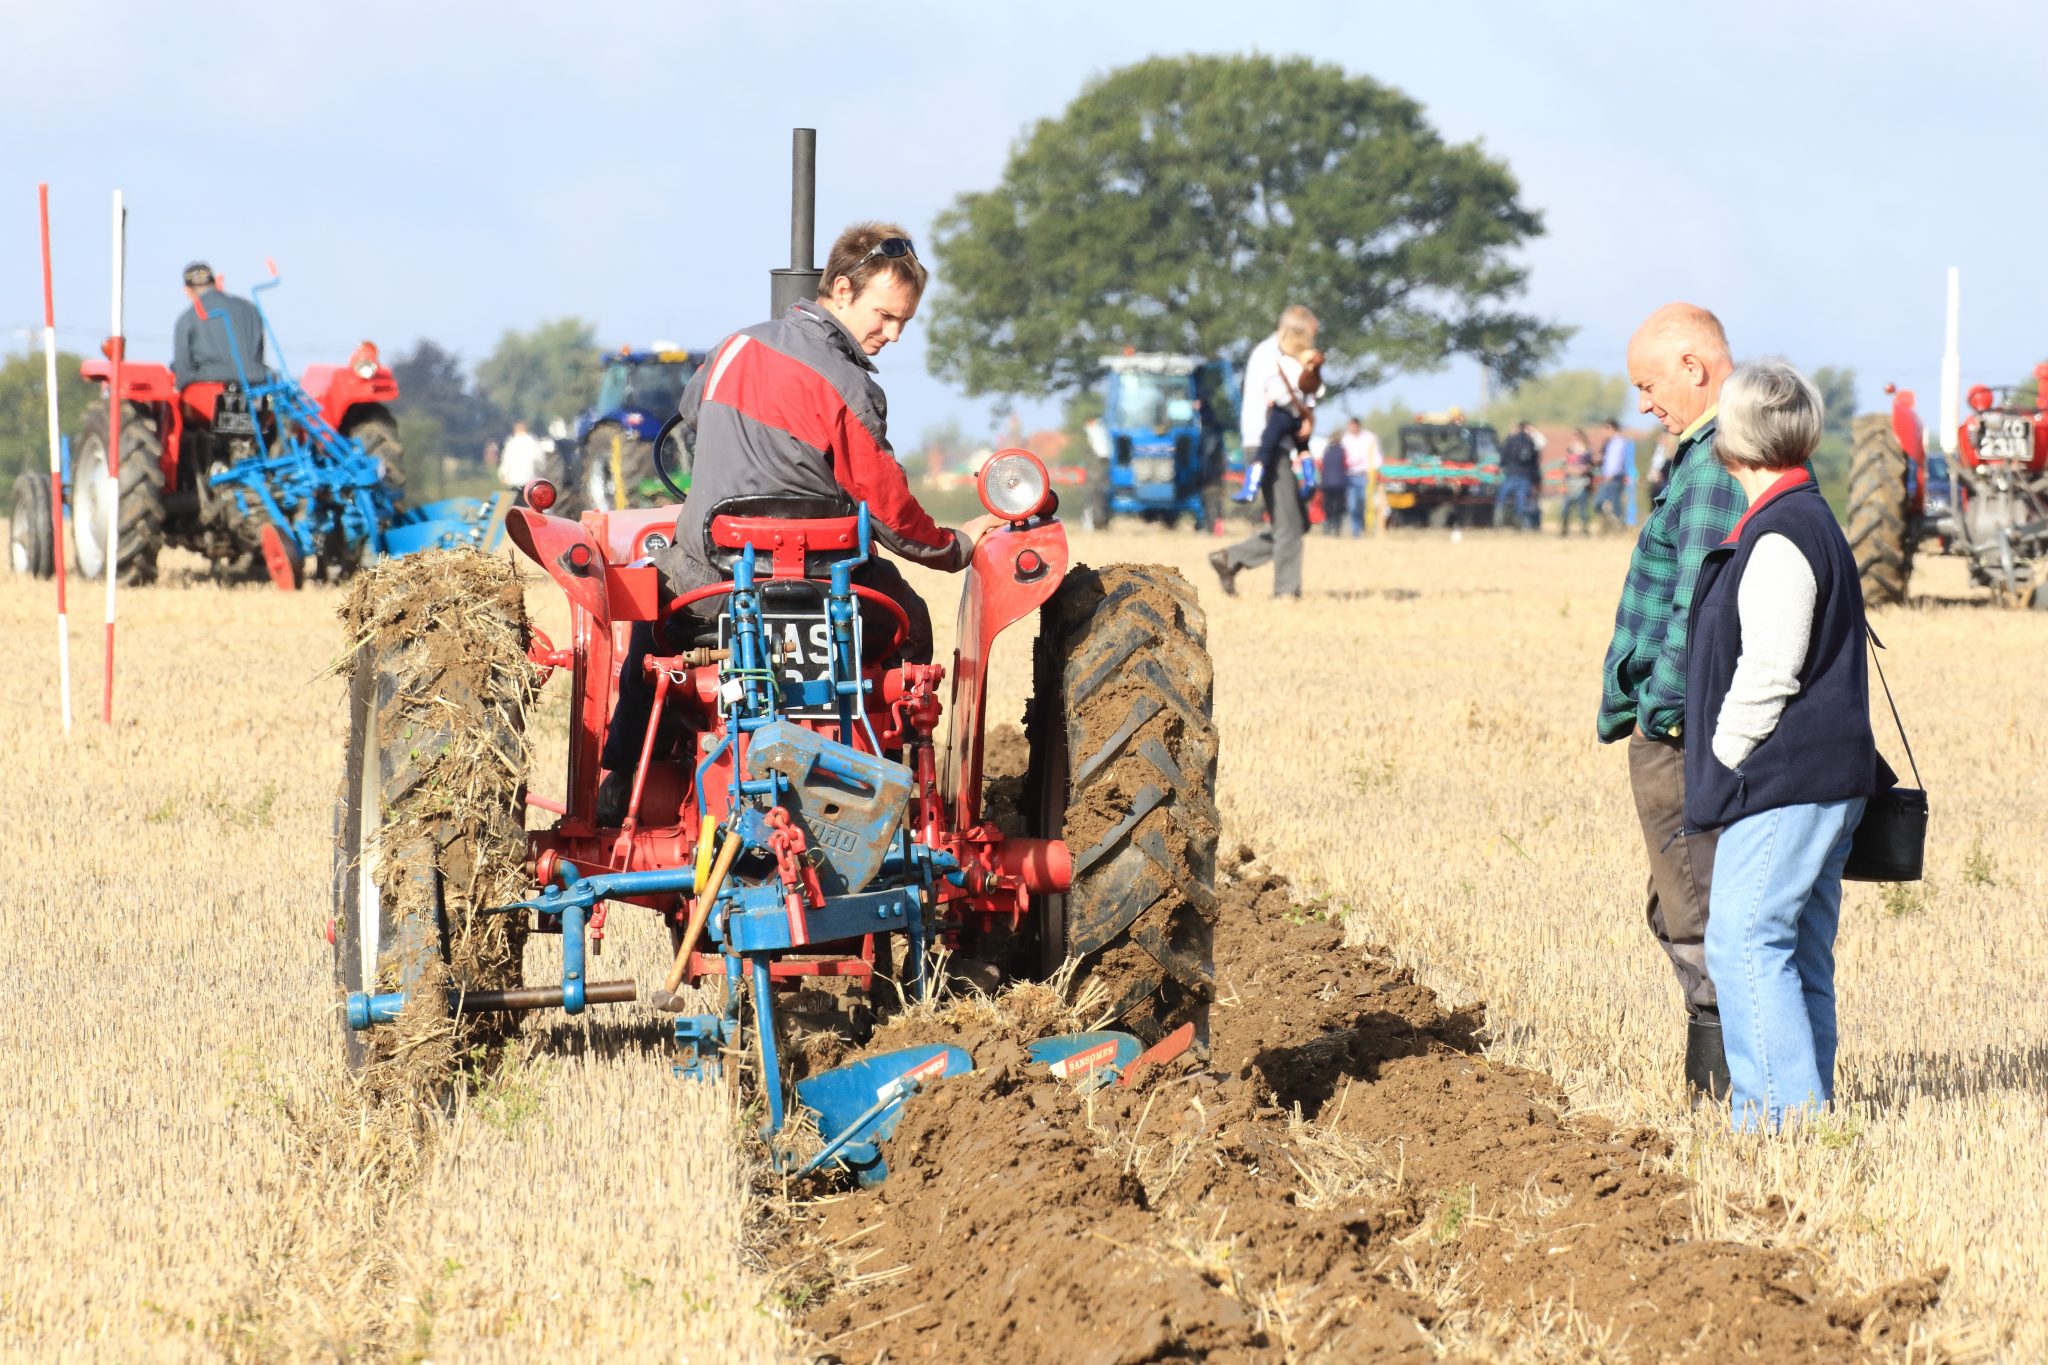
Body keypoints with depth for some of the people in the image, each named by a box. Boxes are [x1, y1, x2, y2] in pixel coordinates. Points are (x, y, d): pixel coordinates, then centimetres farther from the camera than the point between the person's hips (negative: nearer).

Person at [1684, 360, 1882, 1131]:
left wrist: (1722, 764, -11)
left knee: (1744, 940, -12)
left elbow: (1768, 672, -19)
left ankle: (1784, 1109, -16)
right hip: (1828, 779, 10)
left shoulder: (1780, 538, -15)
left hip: (1785, 779, -10)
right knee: (1800, 952, 11)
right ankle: (1806, 1109, 14)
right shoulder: (1812, 523, 17)